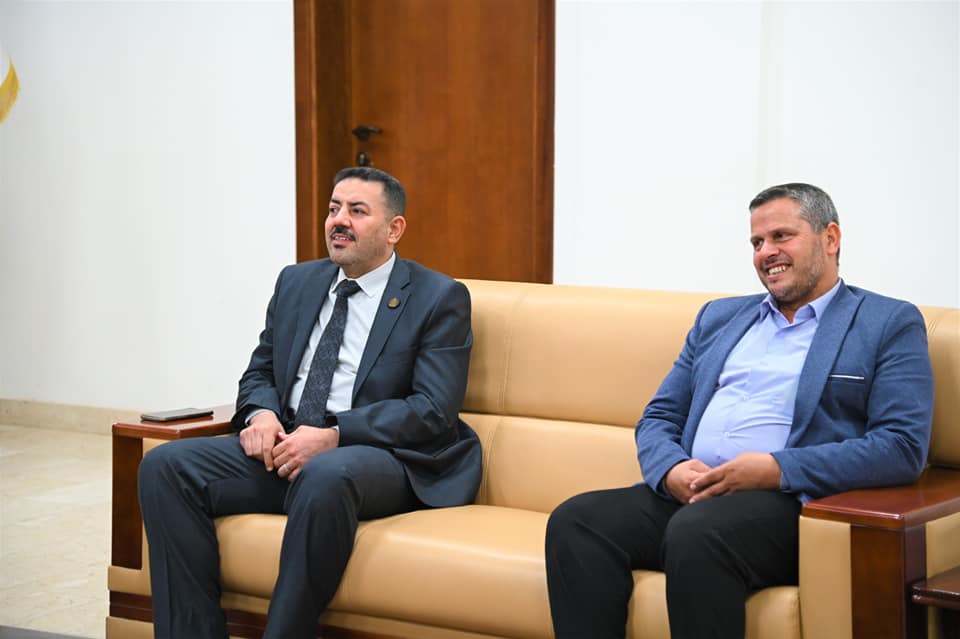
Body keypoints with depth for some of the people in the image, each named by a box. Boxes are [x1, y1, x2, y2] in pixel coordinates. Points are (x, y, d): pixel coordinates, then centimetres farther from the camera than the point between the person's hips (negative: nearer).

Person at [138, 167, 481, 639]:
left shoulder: (439, 298, -1)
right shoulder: (296, 282, 17)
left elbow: (432, 410, -10)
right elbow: (260, 373, 21)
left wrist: (334, 435, -20)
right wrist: (261, 413, -5)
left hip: (381, 456, -6)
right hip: (286, 448, 6)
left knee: (325, 476, -40)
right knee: (165, 466, -16)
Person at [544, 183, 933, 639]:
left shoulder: (890, 324, 7)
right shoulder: (719, 317, 25)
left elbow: (903, 447, -5)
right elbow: (658, 418, 22)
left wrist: (777, 469, -15)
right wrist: (672, 469, -4)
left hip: (794, 505, -5)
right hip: (688, 496, 5)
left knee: (697, 532, -36)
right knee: (575, 520, -22)